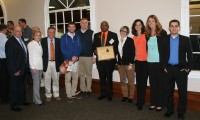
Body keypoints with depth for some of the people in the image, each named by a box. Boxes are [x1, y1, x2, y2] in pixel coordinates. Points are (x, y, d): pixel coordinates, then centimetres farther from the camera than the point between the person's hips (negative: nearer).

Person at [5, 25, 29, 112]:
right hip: (15, 70, -8)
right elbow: (9, 58, -18)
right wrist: (14, 70, -18)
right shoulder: (10, 42, -16)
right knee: (14, 87, 4)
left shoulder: (21, 40, 8)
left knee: (21, 85, 19)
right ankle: (14, 105, 16)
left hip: (22, 69, 8)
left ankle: (21, 100, 35)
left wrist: (23, 68, 9)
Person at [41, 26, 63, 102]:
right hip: (46, 63, -2)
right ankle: (48, 95, 19)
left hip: (55, 63, 2)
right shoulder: (43, 41, 0)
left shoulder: (58, 41, 5)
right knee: (47, 80, 6)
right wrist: (42, 63, -9)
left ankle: (56, 94, 23)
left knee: (56, 80, 10)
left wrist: (61, 62, -2)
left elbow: (60, 52, 5)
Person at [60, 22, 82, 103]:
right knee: (68, 79, -3)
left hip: (76, 60, 3)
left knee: (75, 78, 8)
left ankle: (73, 93, 20)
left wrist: (76, 56, -11)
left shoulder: (77, 37, 10)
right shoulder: (64, 37, 2)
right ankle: (69, 96, 2)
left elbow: (79, 48, 5)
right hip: (67, 60, -3)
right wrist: (71, 57, -12)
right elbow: (63, 49, -5)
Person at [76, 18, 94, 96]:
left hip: (89, 56, -1)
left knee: (88, 74, 7)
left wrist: (94, 56, -2)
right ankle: (82, 89, 18)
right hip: (79, 56, 2)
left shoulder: (91, 33, -1)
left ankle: (88, 89, 16)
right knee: (81, 74, 8)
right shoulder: (77, 33, 3)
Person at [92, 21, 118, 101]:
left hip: (109, 59, -3)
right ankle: (103, 94, 20)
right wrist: (95, 51, -9)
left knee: (109, 77, 4)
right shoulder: (96, 35, 12)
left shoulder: (113, 35, 2)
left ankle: (109, 95, 14)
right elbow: (94, 46, 11)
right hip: (100, 59, 3)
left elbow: (116, 47, -2)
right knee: (102, 77, 10)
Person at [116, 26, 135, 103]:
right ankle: (125, 96, 24)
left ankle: (131, 97, 15)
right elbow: (117, 52, 11)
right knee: (122, 81, 11)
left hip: (129, 64, -5)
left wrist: (130, 64, -13)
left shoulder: (130, 40, -6)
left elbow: (133, 53, -9)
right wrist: (117, 62, 6)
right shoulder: (117, 41, 7)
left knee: (130, 81, 3)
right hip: (120, 64, 5)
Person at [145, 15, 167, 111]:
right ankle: (153, 103, 19)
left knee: (160, 83, 4)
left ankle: (160, 104, 12)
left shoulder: (162, 33, -4)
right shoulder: (147, 34, 8)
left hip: (159, 62, -4)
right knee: (152, 83, 10)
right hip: (150, 62, 4)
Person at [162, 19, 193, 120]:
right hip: (168, 69, 1)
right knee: (169, 91, 9)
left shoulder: (185, 39, 2)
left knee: (182, 92, 2)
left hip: (181, 69, -1)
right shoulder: (164, 39, 5)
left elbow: (190, 55, 1)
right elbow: (162, 54, 6)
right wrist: (164, 66, -2)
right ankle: (169, 110, 22)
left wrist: (188, 68, -6)